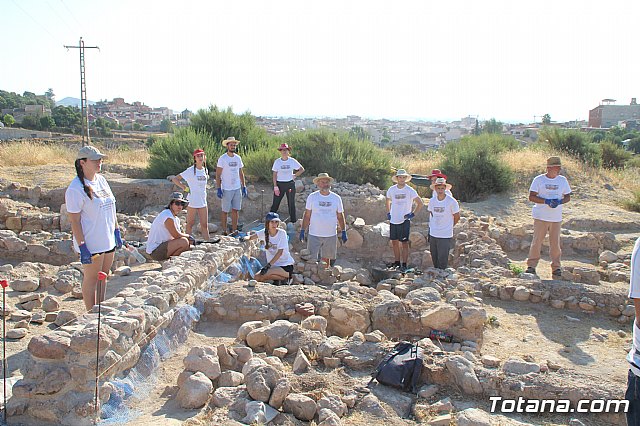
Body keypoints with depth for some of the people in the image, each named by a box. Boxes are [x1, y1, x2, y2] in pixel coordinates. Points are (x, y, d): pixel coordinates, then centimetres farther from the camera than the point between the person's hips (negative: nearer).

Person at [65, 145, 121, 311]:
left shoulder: (101, 180, 8)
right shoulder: (75, 189, -16)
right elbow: (74, 221, -17)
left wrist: (117, 231, 15)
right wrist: (82, 247, -19)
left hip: (108, 240, 8)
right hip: (91, 243, -8)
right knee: (91, 279, 5)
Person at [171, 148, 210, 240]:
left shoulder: (206, 170, 8)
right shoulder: (190, 170, -10)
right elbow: (174, 179, -10)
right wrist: (184, 188, -11)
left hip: (203, 201, 5)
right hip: (192, 201, -5)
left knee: (205, 225, 7)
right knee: (190, 224, 7)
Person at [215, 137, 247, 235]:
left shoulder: (238, 158, 9)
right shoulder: (222, 158, -6)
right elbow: (218, 175, -6)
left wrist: (244, 187, 11)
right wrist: (219, 189, -12)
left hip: (237, 188, 5)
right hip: (226, 189, -5)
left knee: (235, 210, 7)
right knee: (225, 211, 2)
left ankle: (234, 231, 14)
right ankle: (224, 231, 11)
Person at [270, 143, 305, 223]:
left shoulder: (292, 161, -3)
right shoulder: (277, 161, -3)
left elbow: (302, 169, 6)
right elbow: (274, 175, -2)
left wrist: (294, 176, -2)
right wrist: (275, 186, -8)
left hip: (290, 184, 1)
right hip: (280, 184, 0)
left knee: (291, 203, 8)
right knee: (275, 202, 1)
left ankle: (293, 221, 19)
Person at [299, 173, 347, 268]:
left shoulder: (336, 198, 3)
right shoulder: (312, 197, -1)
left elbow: (340, 216, 9)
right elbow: (307, 215, 2)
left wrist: (343, 231, 6)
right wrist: (302, 230, -1)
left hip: (331, 235, 2)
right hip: (314, 235, -1)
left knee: (326, 258, 12)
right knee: (312, 260, 0)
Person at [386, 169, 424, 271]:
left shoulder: (410, 191, -6)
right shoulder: (391, 190, 4)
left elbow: (421, 204, -1)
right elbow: (388, 201, 24)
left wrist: (413, 214, -6)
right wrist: (388, 213, 14)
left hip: (404, 221, -4)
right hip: (393, 221, 4)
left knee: (404, 243, -3)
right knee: (394, 242, 10)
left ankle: (404, 264, 3)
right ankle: (397, 262, 23)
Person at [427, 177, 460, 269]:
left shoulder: (452, 201, -11)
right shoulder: (432, 201, 1)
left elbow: (457, 217, 0)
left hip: (445, 235, -4)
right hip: (433, 234, 5)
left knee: (442, 259, -5)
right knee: (434, 258, 13)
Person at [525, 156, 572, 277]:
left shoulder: (563, 180, 11)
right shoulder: (538, 180, -1)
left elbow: (568, 197, 15)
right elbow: (531, 197, -6)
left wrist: (559, 202, -8)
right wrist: (546, 201, -19)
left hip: (556, 217, 3)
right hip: (541, 217, -3)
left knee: (555, 243, 4)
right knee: (537, 241, -4)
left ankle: (556, 267, 15)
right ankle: (531, 265, 6)